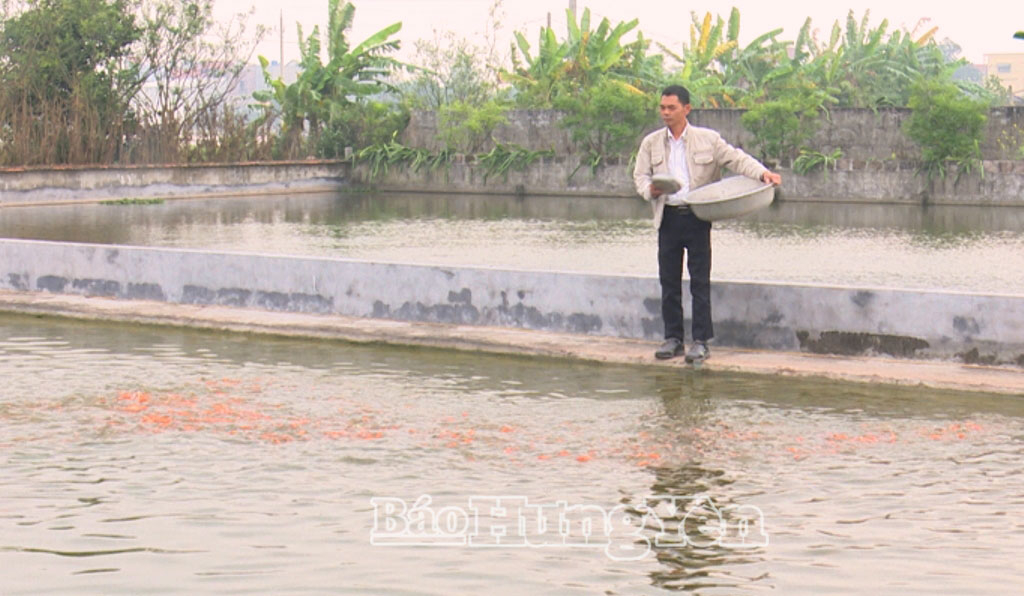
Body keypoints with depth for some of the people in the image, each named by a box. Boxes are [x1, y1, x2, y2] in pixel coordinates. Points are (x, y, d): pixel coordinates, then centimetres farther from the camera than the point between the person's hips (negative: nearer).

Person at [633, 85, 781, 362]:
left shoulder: (708, 139, 3)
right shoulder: (651, 143, 10)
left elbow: (736, 159, 1)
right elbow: (640, 175, 9)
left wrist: (762, 173, -15)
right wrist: (649, 190, -14)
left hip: (697, 217, -3)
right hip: (668, 217, 3)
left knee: (700, 281, -4)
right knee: (669, 280, 5)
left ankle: (701, 341, 0)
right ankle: (673, 338, 14)